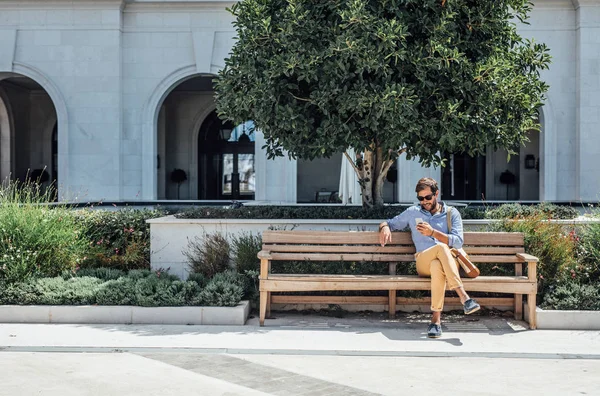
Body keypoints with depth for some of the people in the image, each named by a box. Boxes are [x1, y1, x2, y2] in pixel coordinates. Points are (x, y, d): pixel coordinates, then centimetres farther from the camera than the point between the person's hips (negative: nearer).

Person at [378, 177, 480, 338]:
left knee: (437, 266, -41)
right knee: (441, 247, -38)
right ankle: (463, 296, -47)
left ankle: (436, 318, -45)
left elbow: (458, 242, -1)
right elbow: (390, 223, 26)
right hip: (423, 263, 0)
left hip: (450, 262, 0)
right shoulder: (413, 213, 18)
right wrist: (385, 227, 0)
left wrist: (432, 232, -13)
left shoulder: (451, 214, 12)